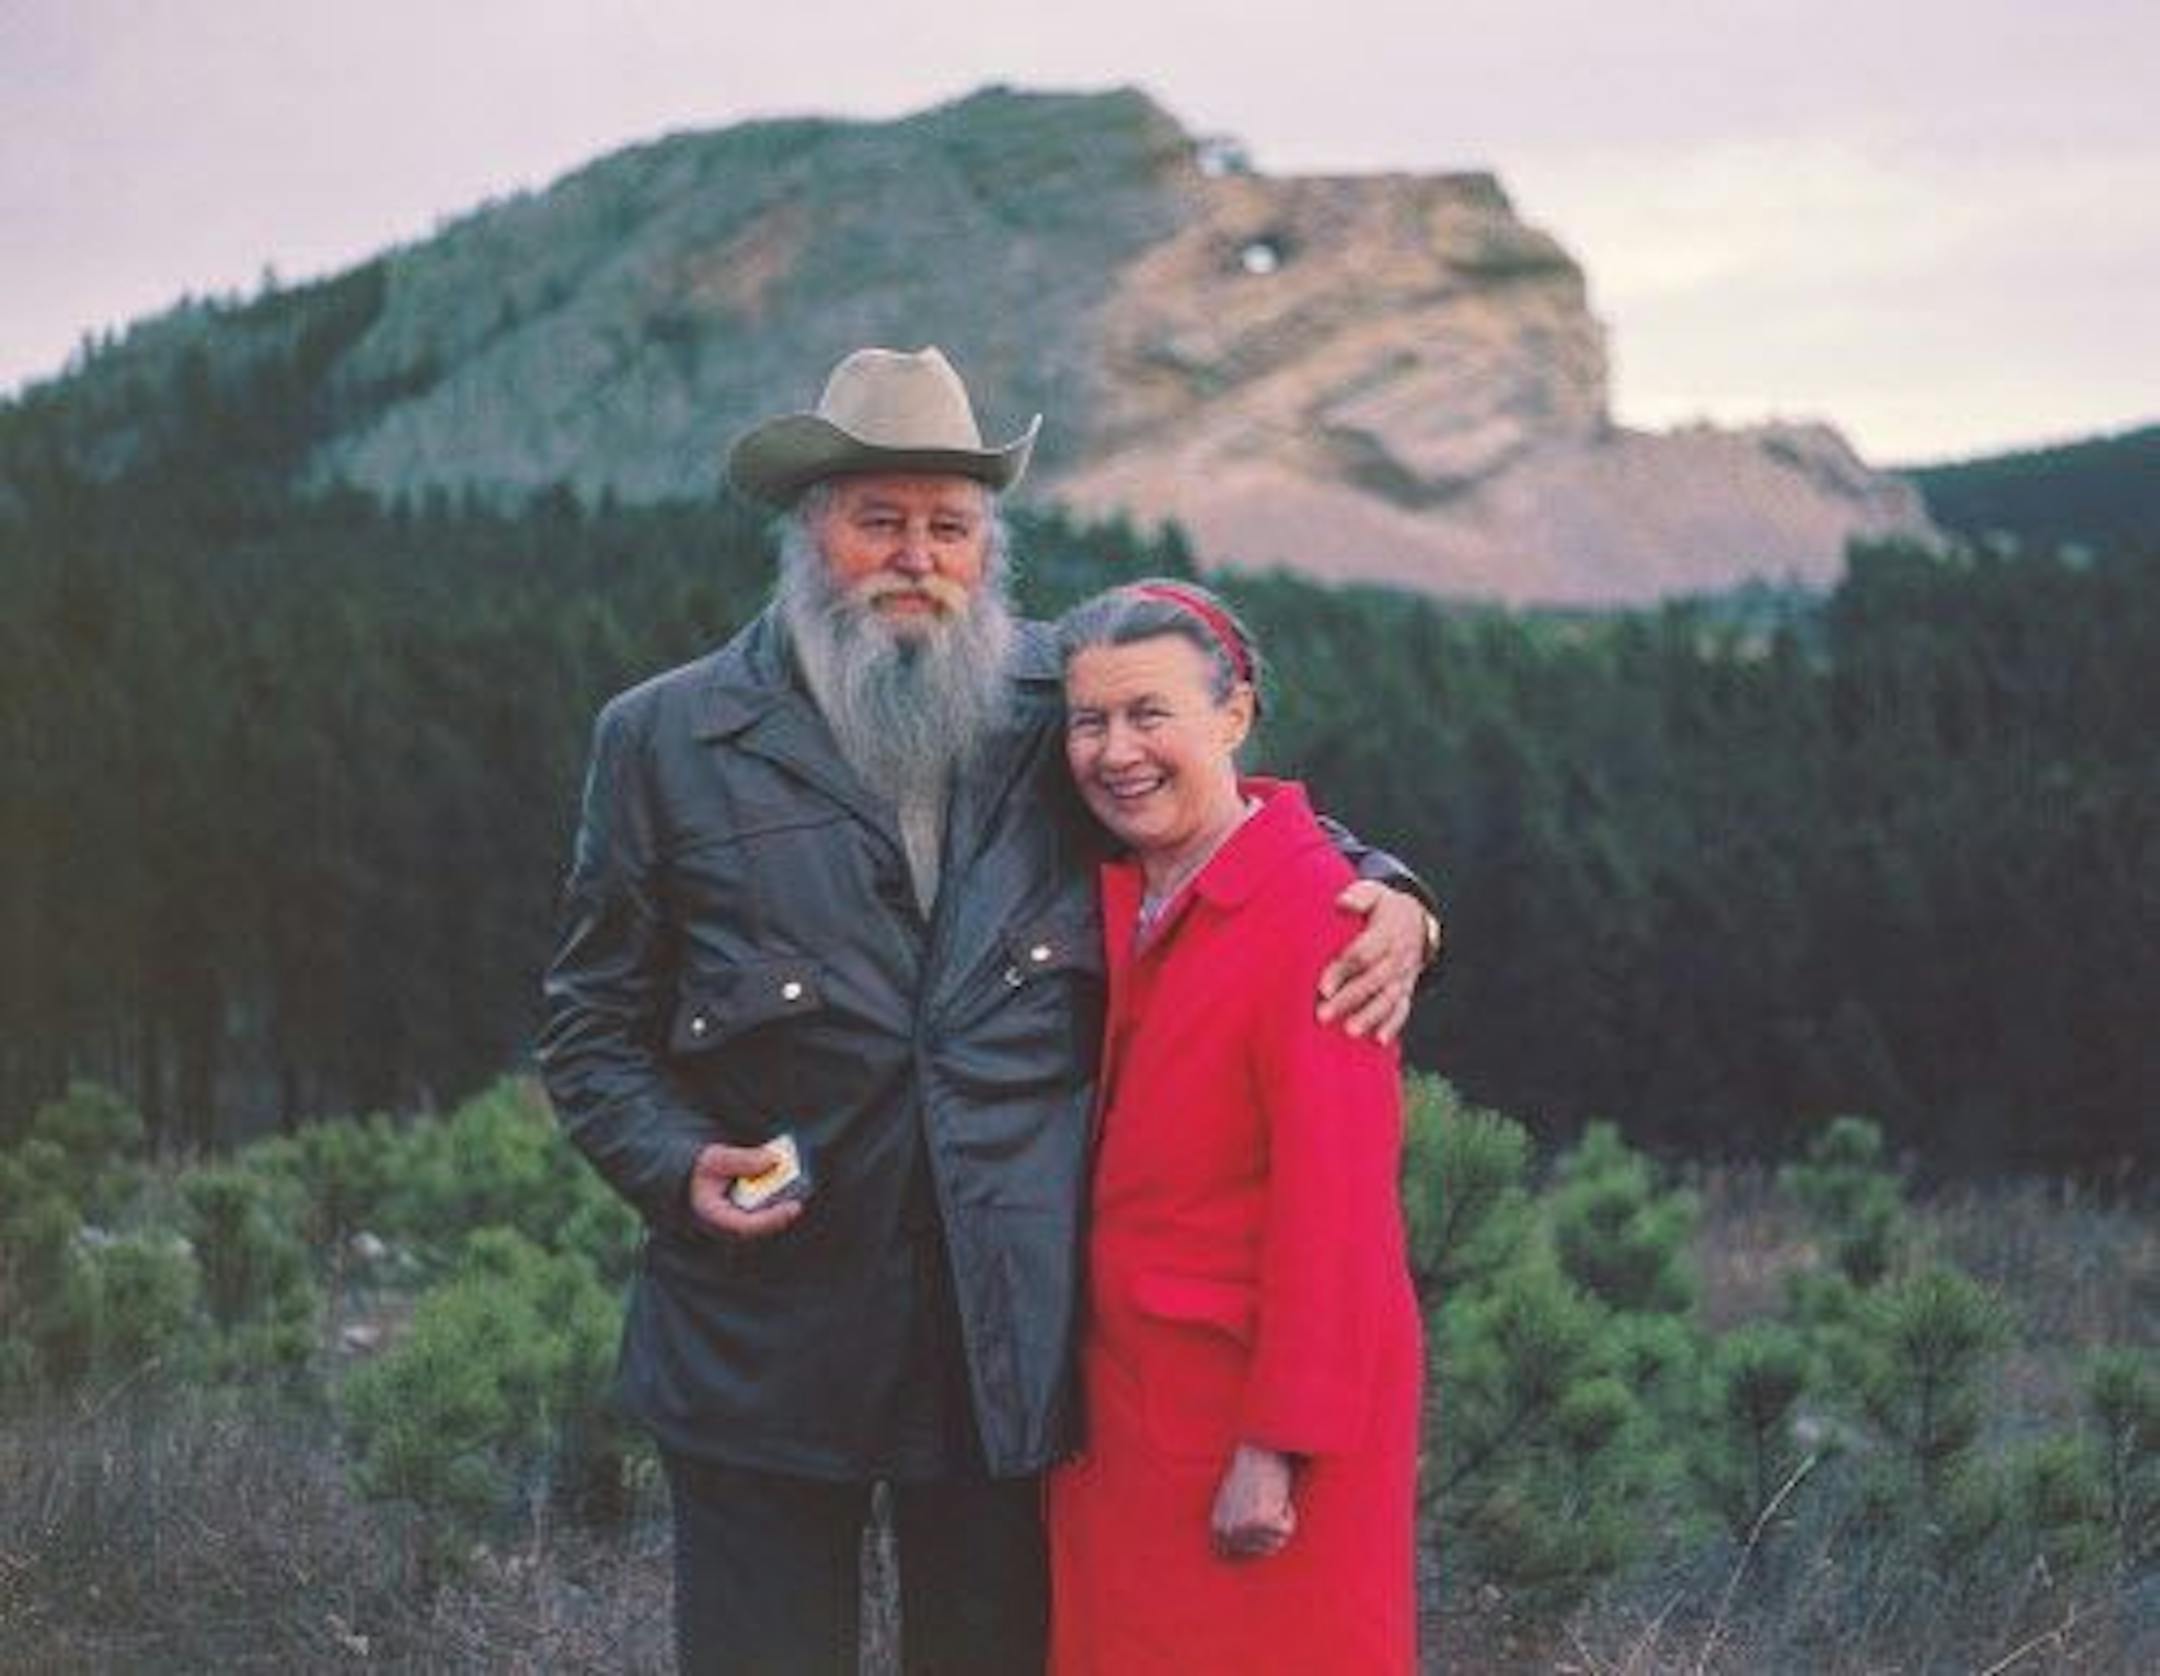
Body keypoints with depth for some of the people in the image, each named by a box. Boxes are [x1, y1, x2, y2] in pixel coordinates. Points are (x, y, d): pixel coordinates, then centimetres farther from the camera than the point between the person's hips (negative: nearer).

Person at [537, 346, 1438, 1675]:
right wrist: (682, 1167, -11)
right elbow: (594, 1025, 7)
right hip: (766, 1347, -1)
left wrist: (1384, 898, 0)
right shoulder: (667, 742, 1)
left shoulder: (1067, 708, 5)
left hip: (1013, 1336, 1)